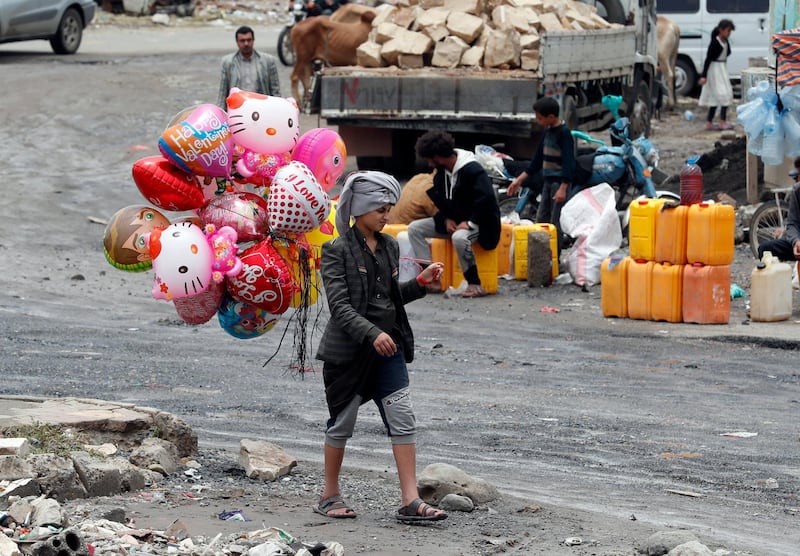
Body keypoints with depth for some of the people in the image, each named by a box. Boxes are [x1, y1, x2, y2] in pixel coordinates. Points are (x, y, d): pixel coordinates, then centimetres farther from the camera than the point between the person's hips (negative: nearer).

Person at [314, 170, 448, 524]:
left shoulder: (389, 247, 10)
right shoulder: (337, 250, -10)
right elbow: (339, 305, -18)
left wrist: (421, 283, 4)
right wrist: (372, 334, -29)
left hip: (388, 348, 6)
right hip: (349, 349, -5)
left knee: (403, 419, -5)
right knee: (342, 422, 6)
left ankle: (410, 502, -7)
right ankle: (330, 495, 22)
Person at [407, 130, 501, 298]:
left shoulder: (472, 170, -22)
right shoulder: (441, 172, 5)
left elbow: (487, 198, -28)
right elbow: (440, 200, 16)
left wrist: (471, 223, -26)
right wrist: (447, 219, -2)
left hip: (478, 222, -9)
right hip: (453, 221, 9)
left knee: (459, 237, -41)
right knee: (414, 228, -5)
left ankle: (474, 285, -27)